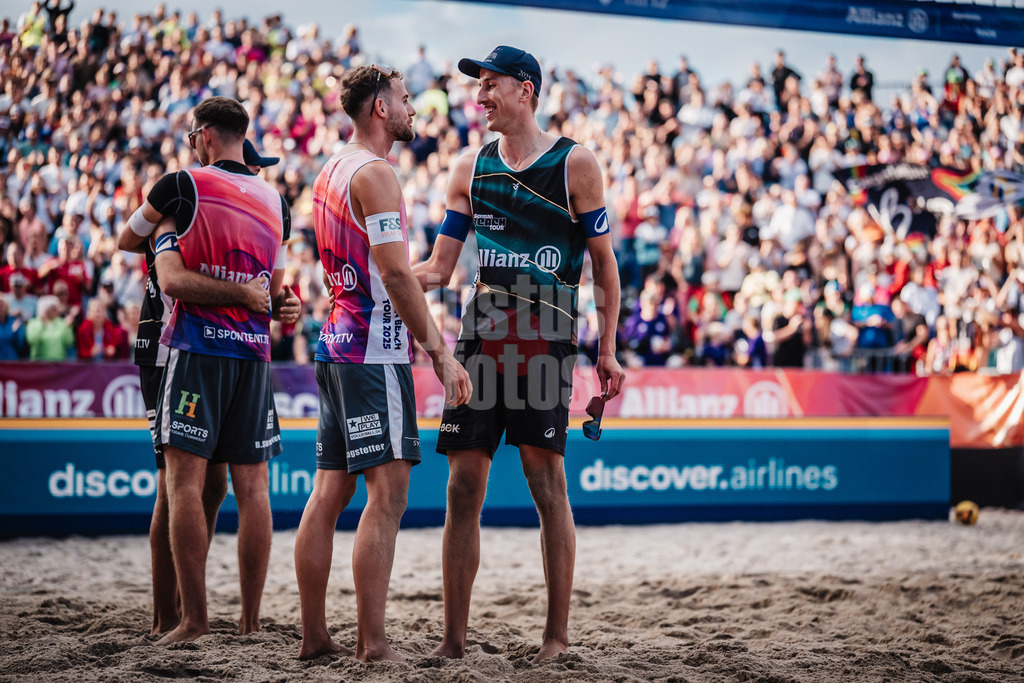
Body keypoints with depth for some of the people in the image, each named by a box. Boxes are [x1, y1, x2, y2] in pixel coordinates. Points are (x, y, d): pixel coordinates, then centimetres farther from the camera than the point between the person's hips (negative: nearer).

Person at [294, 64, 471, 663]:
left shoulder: (331, 173, 19)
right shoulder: (375, 174, -11)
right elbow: (395, 274, -19)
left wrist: (424, 326, 26)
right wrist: (440, 351, -17)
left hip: (337, 341, 10)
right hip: (374, 349, -10)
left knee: (330, 491, 10)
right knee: (387, 491, -10)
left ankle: (315, 636, 14)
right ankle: (373, 645, -12)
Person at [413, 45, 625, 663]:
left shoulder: (575, 164, 2)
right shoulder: (471, 170, 14)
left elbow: (604, 261, 3)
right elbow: (438, 269, 14)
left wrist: (607, 351, -2)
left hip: (546, 337, -4)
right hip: (482, 335, 4)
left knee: (547, 481, -4)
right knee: (464, 485, 1)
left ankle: (558, 634, 5)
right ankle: (455, 637, 7)